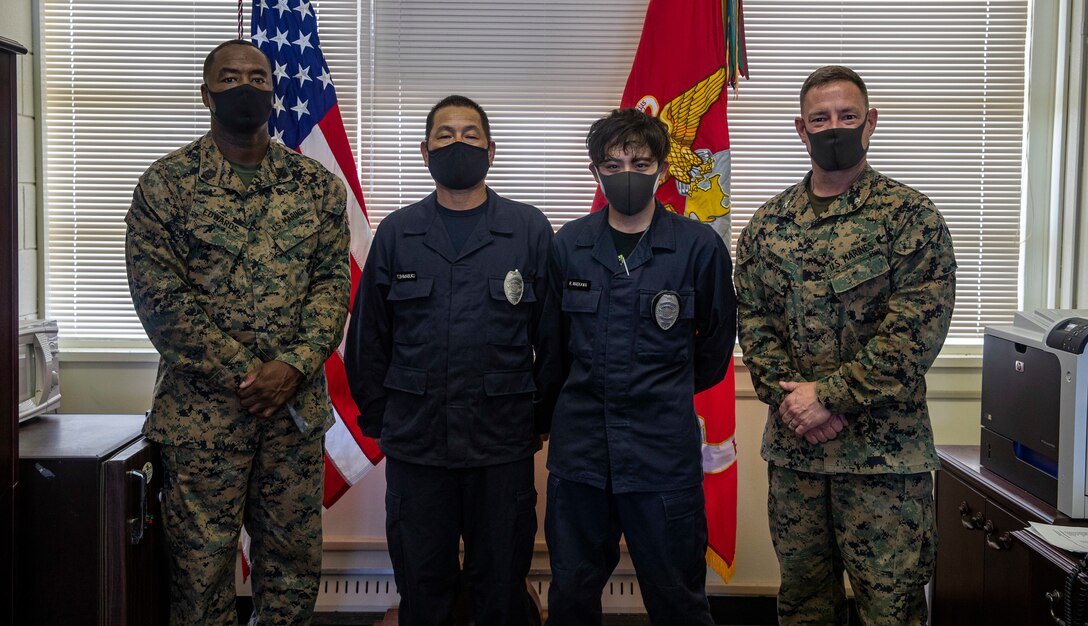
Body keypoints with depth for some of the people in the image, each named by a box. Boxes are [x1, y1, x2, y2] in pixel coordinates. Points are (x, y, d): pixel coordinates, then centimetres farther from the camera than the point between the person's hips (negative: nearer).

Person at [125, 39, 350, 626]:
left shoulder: (317, 184, 7)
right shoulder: (165, 184, -2)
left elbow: (334, 282, 2)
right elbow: (160, 297, -8)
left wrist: (295, 365, -14)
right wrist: (246, 376, -14)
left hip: (297, 406, 3)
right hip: (202, 410, -2)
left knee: (294, 564, 11)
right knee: (201, 570, 6)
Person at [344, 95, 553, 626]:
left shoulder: (530, 230, 1)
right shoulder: (396, 233, 6)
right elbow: (367, 337, 9)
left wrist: (542, 418, 1)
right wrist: (377, 419, 7)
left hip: (503, 443, -1)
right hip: (414, 441, 2)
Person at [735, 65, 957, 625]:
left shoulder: (910, 215, -5)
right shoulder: (768, 222, 8)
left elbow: (918, 328, -13)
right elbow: (753, 321, 5)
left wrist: (830, 396, -16)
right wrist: (790, 399, -10)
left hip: (884, 449, -4)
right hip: (791, 444, 4)